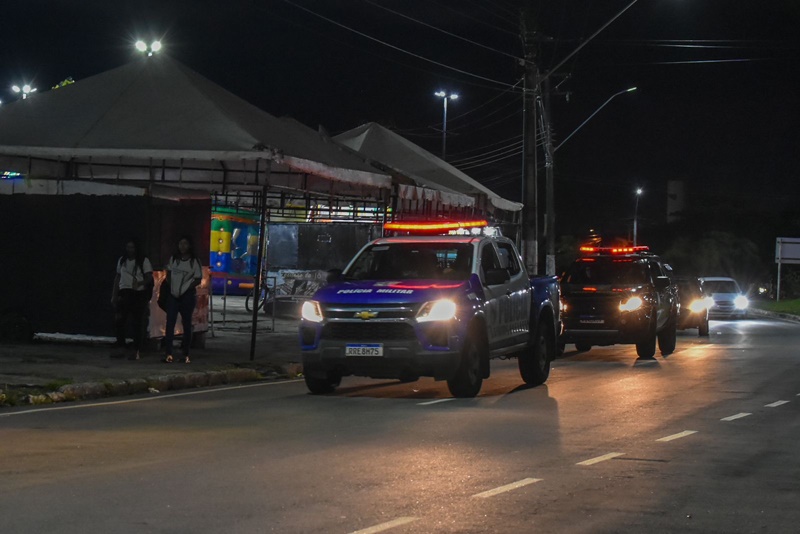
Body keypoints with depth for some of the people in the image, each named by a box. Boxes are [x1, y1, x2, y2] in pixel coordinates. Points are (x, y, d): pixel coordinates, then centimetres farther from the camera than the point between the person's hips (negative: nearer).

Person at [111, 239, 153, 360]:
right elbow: (117, 277, 20)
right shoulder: (122, 260, 14)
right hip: (124, 292, 4)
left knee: (137, 322, -4)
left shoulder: (143, 261, 0)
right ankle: (120, 347, 9)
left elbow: (149, 277, -6)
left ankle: (137, 351, 1)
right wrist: (114, 294, 16)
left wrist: (140, 283, -26)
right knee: (118, 320, -3)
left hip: (138, 294, -4)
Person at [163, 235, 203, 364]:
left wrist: (186, 288, -12)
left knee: (186, 324, 5)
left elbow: (198, 280, -3)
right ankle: (168, 354, -9)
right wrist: (170, 287, 0)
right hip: (173, 295, 3)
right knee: (170, 323, -6)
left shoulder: (194, 261, -4)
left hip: (187, 295, -3)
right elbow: (168, 275, 15)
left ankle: (186, 354, 12)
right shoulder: (173, 259, 8)